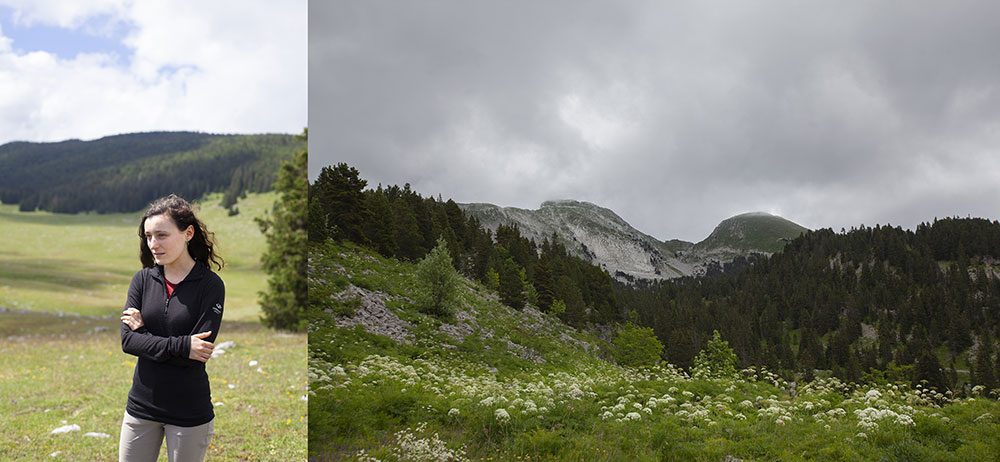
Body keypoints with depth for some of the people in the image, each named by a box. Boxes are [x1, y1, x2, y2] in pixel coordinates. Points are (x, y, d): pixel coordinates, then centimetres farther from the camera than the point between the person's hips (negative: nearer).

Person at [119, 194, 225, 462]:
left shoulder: (211, 285, -9)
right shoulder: (142, 279, 3)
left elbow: (200, 353, -16)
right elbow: (127, 341, -6)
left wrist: (144, 331, -10)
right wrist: (180, 346, -18)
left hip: (190, 412, -3)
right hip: (141, 404, 3)